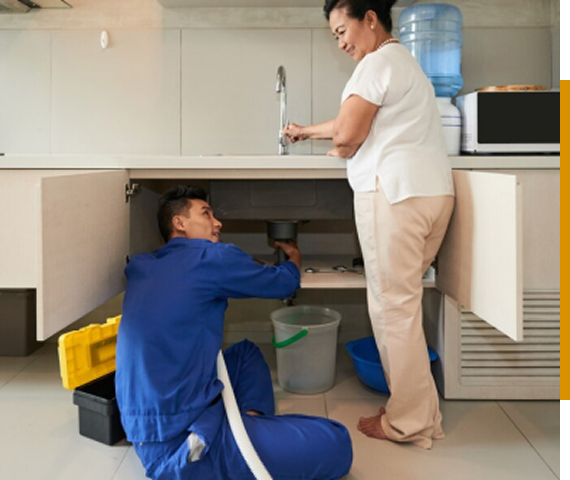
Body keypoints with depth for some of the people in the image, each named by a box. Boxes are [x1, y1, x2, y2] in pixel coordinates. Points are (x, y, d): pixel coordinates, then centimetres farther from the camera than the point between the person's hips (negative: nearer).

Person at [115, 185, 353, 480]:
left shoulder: (139, 267, 11)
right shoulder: (213, 258, -9)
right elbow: (284, 283, 9)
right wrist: (294, 258, 32)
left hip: (143, 438, 9)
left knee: (246, 352, 28)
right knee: (336, 445, -8)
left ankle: (253, 421, 5)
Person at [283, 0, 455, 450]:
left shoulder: (378, 62, -5)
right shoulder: (404, 60, 26)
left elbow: (348, 136, -10)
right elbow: (357, 118, 31)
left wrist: (338, 152, 11)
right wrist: (308, 132, 37)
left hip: (394, 192, -10)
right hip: (434, 190, 10)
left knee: (393, 304, -4)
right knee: (404, 300, 11)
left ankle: (409, 422, 3)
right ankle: (416, 405, 16)